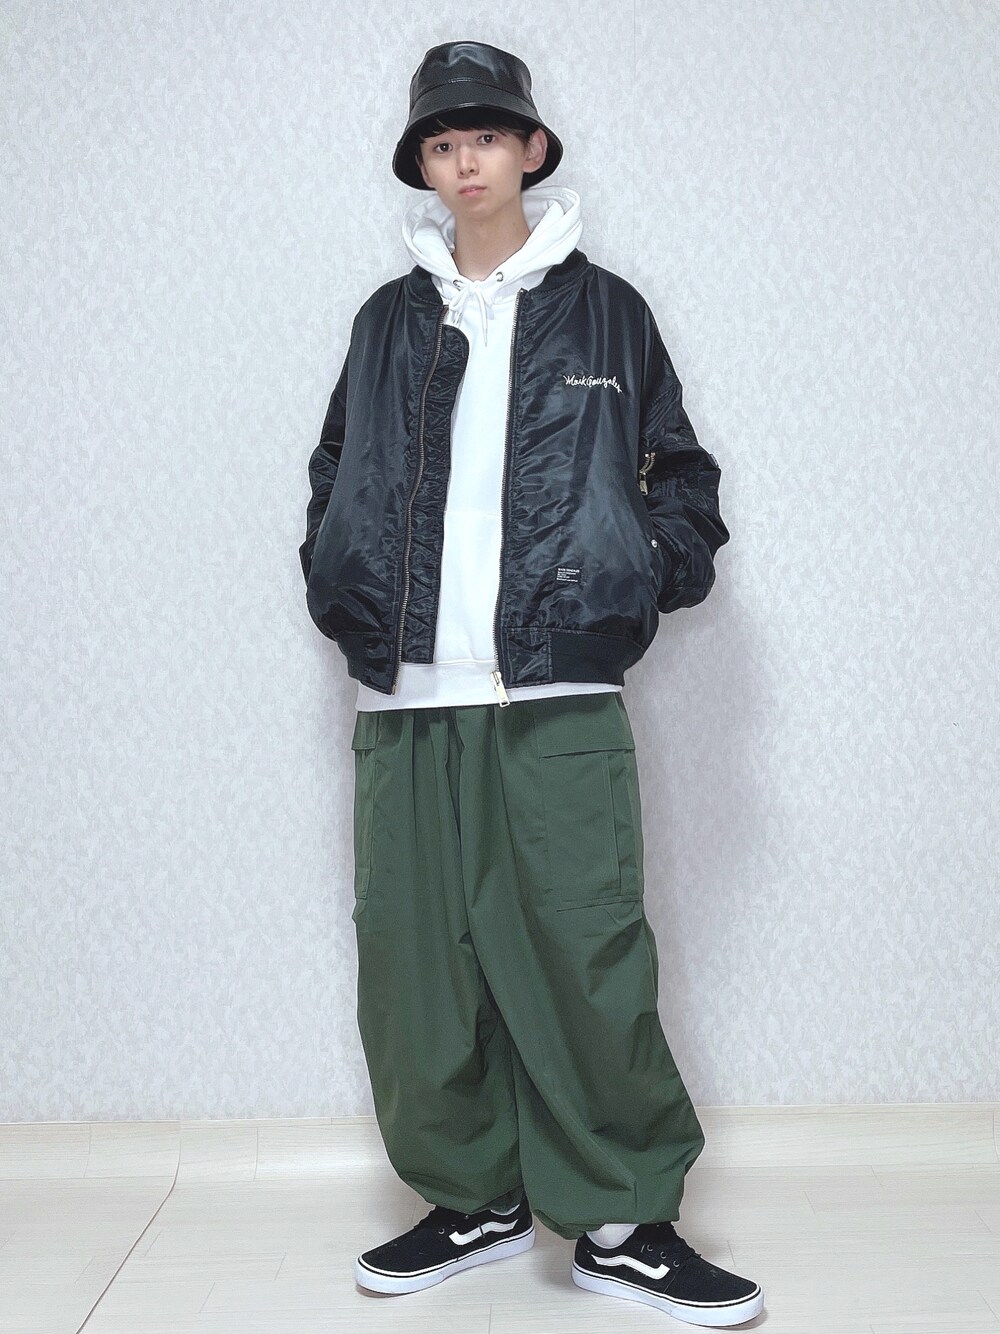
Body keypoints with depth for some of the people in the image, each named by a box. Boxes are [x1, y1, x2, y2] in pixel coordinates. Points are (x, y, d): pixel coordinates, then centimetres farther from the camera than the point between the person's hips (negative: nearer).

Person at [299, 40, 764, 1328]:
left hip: (560, 701, -3)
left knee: (585, 956, -6)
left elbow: (682, 476, 13)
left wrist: (642, 577, -3)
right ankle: (472, 1199, 22)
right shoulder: (388, 322, 17)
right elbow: (334, 478, 24)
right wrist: (342, 591, 9)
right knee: (417, 965, 5)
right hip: (405, 703, 3)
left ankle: (620, 1220, 10)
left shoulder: (604, 311, 11)